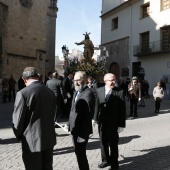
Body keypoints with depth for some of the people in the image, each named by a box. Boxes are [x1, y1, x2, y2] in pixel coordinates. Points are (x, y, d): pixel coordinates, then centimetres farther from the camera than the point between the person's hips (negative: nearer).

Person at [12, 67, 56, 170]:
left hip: (32, 141, -5)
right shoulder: (50, 92, 1)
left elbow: (18, 120, -13)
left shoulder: (23, 93, -17)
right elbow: (52, 115, 6)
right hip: (49, 139, 6)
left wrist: (19, 136, 5)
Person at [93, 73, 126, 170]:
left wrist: (121, 124, -13)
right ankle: (105, 160, 36)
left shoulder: (120, 92, -12)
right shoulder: (99, 91, 0)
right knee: (103, 142, 16)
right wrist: (95, 118, 7)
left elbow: (122, 109, -12)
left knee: (113, 144, 11)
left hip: (114, 123, -3)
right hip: (102, 122, 4)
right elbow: (97, 105, 6)